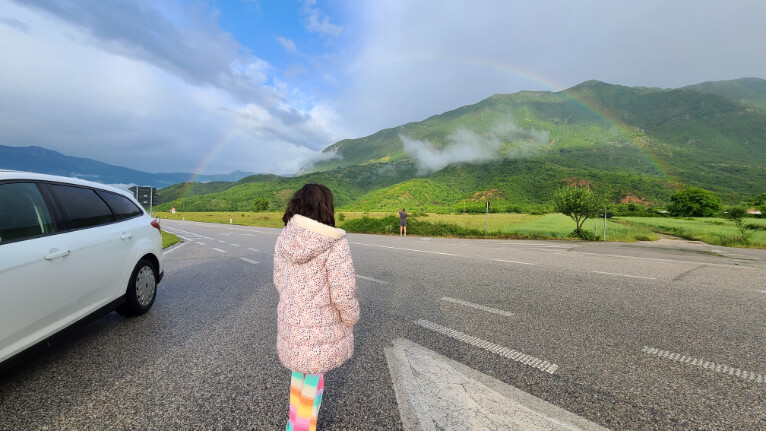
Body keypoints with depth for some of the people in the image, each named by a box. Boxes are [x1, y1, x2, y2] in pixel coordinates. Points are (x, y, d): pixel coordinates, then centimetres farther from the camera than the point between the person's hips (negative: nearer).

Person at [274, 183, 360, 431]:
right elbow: (343, 294, -23)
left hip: (291, 321, 6)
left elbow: (279, 280, 3)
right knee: (313, 375, 19)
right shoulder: (335, 244, -26)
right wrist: (350, 320, -3)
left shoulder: (284, 238, -8)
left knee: (300, 367, 30)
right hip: (322, 326, -5)